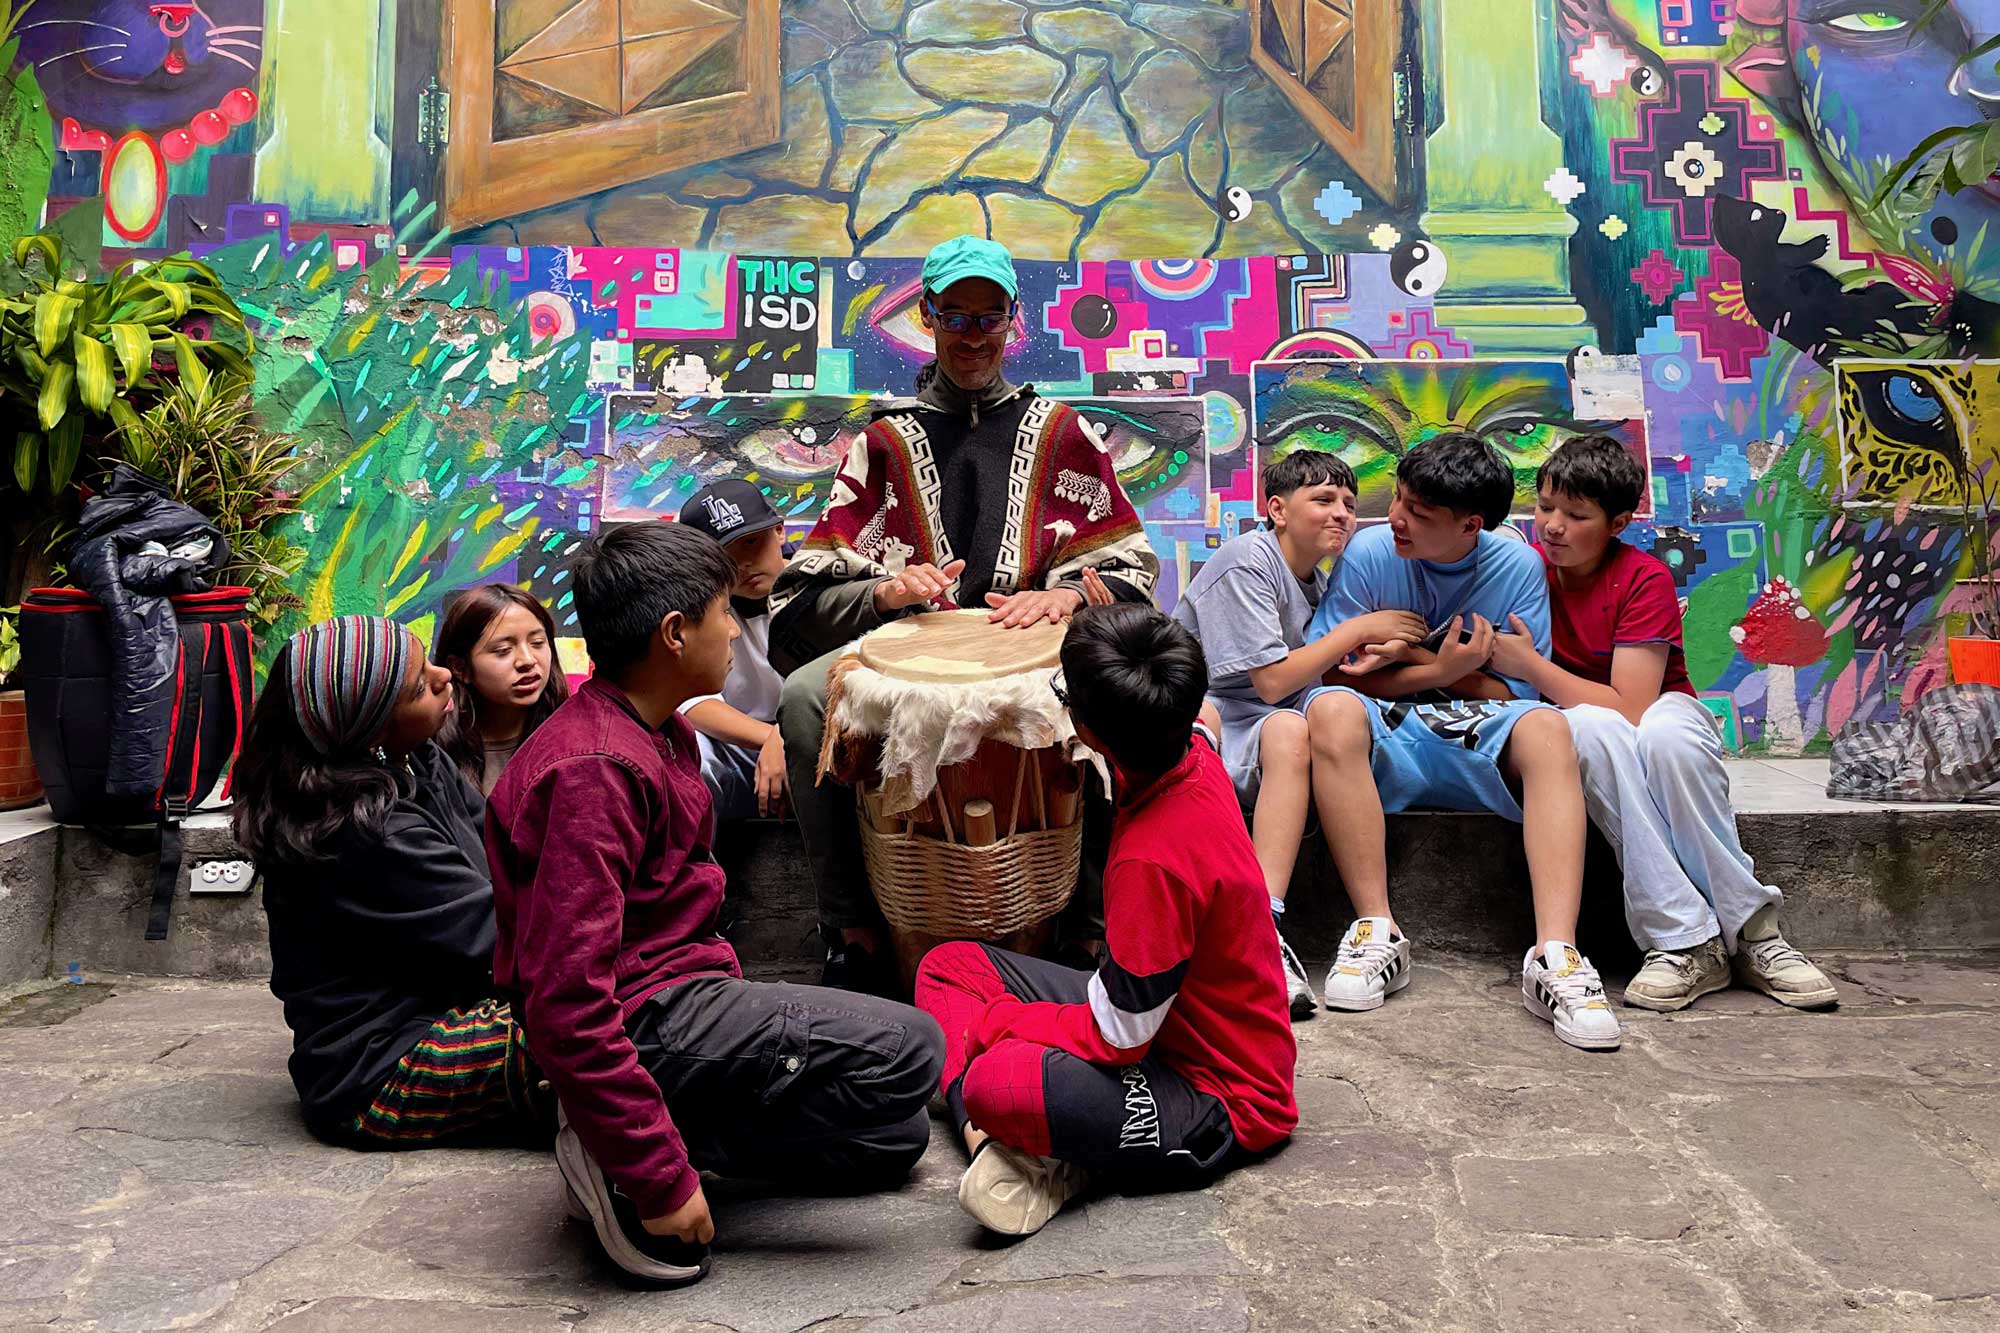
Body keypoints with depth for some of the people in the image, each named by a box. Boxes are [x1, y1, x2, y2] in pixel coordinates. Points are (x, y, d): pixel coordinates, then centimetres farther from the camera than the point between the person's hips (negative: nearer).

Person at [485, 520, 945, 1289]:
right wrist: (661, 1178, -24)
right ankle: (627, 1164, -10)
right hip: (641, 1021, -10)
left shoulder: (659, 732, 10)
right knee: (908, 1051, -17)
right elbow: (566, 1006, -27)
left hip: (676, 999, 10)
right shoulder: (594, 770, -23)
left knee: (894, 1138, 11)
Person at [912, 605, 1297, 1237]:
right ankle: (998, 1142, -13)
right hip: (1168, 1015, 11)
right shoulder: (1191, 752, -8)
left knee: (996, 1083, -40)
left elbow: (1117, 1037, -23)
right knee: (947, 965, 6)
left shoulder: (1154, 860, -34)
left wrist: (985, 1022, -9)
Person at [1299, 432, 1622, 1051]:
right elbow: (1329, 672, -7)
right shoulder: (1369, 551, -3)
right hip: (1383, 743, -1)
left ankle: (1554, 956, -37)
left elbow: (1517, 694, -2)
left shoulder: (1517, 566, 1)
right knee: (1332, 709, -34)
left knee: (1546, 727, -30)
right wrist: (1443, 670, -16)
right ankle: (1377, 932, -31)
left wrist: (1409, 658, -12)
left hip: (1479, 742, 1)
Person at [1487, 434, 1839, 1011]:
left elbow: (1631, 708, -24)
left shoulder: (1644, 579, -16)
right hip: (1574, 738, 2)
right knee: (1592, 726, -37)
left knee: (1665, 735, -39)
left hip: (1662, 711, -1)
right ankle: (1685, 940, -36)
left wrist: (1530, 666, -26)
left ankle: (1751, 930, -26)